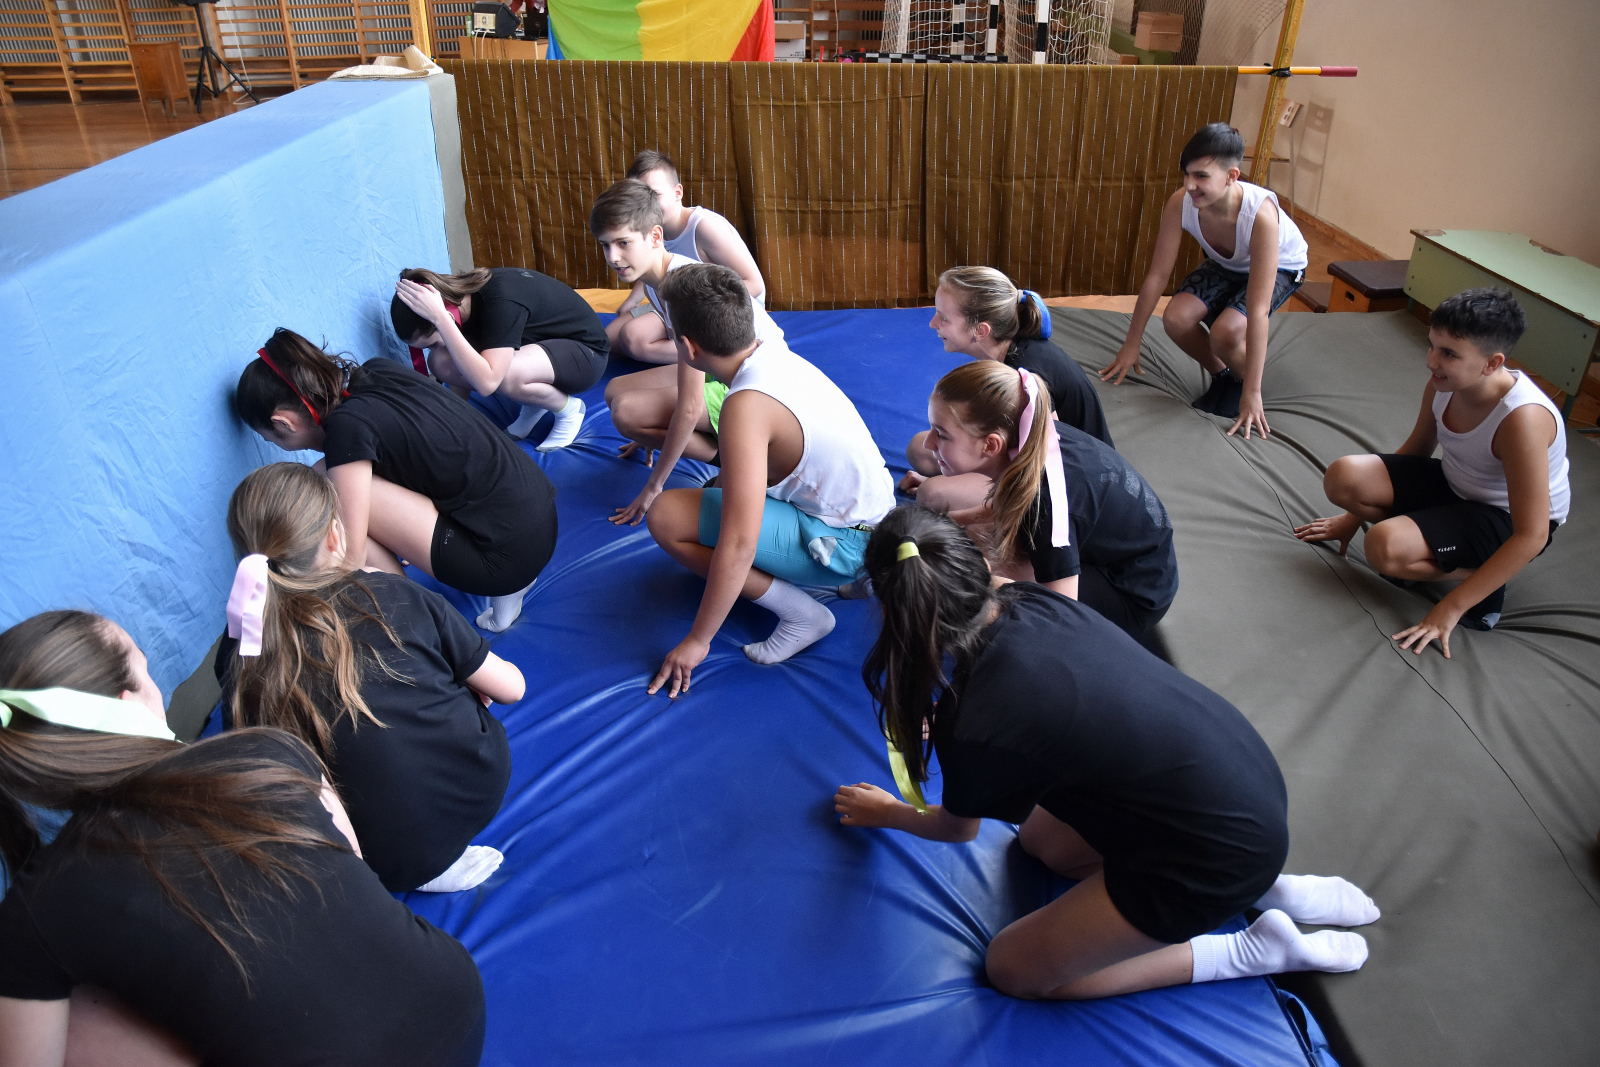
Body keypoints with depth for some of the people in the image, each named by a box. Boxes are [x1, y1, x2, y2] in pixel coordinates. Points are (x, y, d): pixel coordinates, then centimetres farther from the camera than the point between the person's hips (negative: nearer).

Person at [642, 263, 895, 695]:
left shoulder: (747, 406, -26)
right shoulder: (774, 353, 0)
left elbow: (738, 546, -27)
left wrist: (697, 641, -18)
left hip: (844, 545, -9)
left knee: (667, 517, -13)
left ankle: (802, 614, -7)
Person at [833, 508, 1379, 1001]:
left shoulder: (973, 728, -25)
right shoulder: (1035, 600, -9)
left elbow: (957, 829, 3)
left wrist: (884, 813, 21)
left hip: (1219, 854, -7)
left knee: (1014, 968, 8)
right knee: (1041, 841, 24)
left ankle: (1252, 950, 9)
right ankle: (1257, 884, 18)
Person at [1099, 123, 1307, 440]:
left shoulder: (1260, 214, -41)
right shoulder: (1179, 204, -30)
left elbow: (1258, 310, -42)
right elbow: (1157, 275, -20)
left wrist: (1252, 394, -41)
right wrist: (1131, 344, -13)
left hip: (1280, 267, -4)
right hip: (1226, 264, 5)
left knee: (1225, 332, -31)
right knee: (1176, 319, -22)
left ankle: (1242, 381, 5)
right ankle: (1222, 377, 7)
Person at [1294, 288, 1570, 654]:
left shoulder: (1522, 418, -33)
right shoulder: (1443, 383, -13)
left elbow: (1531, 537, -30)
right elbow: (1414, 451, 7)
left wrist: (1449, 610, -30)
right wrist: (1354, 516, 12)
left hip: (1505, 520, -7)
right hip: (1454, 486, 7)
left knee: (1386, 548, -32)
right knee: (1342, 476, -16)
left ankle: (1480, 576, -5)